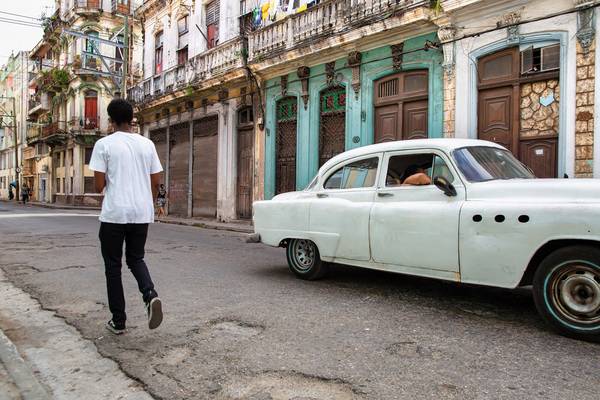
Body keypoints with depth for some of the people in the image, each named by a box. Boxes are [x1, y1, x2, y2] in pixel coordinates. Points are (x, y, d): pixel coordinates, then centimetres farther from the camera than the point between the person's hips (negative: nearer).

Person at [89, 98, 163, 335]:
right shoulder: (147, 144, 6)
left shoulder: (104, 144, -4)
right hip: (142, 213, 4)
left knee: (113, 266, 10)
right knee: (136, 259, 20)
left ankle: (118, 321, 16)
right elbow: (156, 182, 8)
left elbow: (99, 185, -6)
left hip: (114, 214, -3)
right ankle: (150, 295, -7)